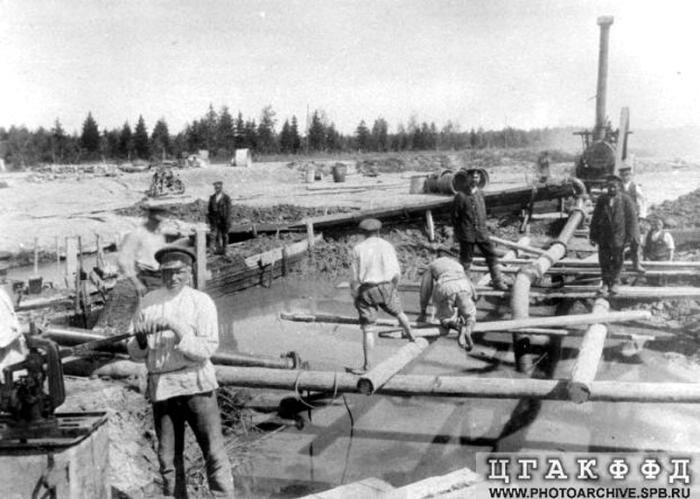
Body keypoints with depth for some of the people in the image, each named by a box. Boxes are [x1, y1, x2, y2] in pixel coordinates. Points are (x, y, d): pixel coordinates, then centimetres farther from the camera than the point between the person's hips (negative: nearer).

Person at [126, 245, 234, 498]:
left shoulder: (201, 302, 1)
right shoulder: (148, 302, 10)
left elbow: (206, 348, -8)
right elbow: (135, 353, 12)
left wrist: (177, 329, -18)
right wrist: (140, 339, -10)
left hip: (196, 383, -3)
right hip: (160, 386, 3)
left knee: (214, 451, -5)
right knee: (168, 457, 8)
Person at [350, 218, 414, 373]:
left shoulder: (358, 249, -3)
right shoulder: (387, 246, 0)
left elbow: (356, 277, -5)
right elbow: (396, 272, -1)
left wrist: (355, 297, 3)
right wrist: (394, 287, 16)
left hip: (366, 291, -1)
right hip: (385, 288, 2)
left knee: (368, 330, 3)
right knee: (399, 313, 29)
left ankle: (367, 365, 4)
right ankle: (412, 337, 51)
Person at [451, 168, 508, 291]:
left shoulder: (479, 193, 8)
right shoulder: (461, 196, -11)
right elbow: (455, 217, -7)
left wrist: (483, 227, 17)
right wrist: (457, 233, -4)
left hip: (482, 233, 6)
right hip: (467, 234, -6)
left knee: (492, 256, 6)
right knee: (465, 260, 4)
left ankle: (497, 281, 16)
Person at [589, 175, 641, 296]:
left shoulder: (626, 200, -3)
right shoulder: (601, 200, 5)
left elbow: (631, 218, -4)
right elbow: (595, 218, 8)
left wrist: (630, 236, -8)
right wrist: (594, 236, 4)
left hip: (619, 235, -2)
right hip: (604, 236, 2)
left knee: (617, 261, 7)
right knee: (604, 261, 4)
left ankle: (615, 283, 19)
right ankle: (606, 283, 13)